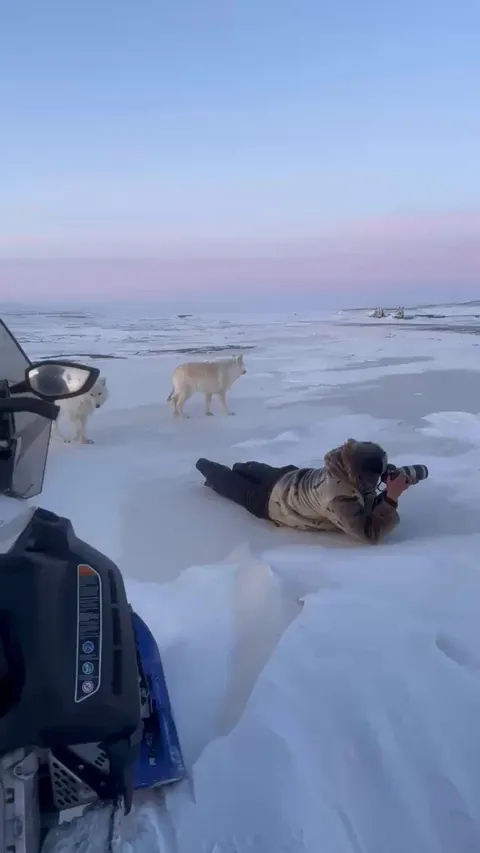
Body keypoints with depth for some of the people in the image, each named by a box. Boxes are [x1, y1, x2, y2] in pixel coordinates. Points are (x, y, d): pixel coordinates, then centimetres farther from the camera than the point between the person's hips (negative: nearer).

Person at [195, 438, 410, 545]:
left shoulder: (345, 470, -24)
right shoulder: (338, 498, -47)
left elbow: (367, 505, -9)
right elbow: (369, 533, -44)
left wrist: (388, 492, -27)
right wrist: (392, 498, -46)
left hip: (294, 478, 5)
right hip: (272, 501, -5)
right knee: (242, 490, 25)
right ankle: (205, 467, 51)